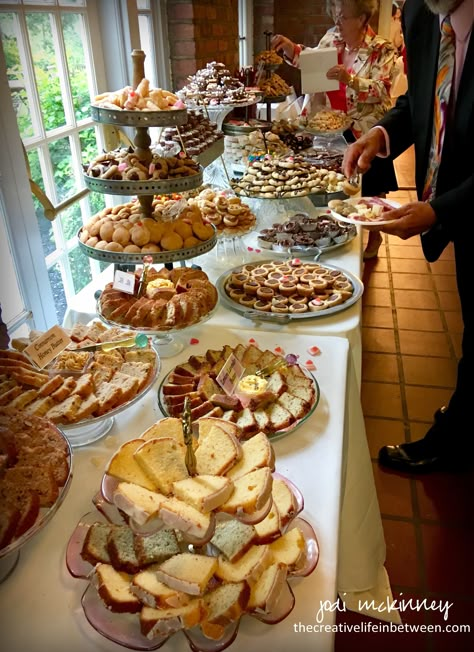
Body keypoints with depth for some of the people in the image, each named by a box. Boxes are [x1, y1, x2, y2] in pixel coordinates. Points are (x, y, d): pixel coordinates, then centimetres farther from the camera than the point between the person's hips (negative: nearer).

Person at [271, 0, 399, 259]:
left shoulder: (382, 49, -13)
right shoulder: (332, 37, 2)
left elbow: (380, 91, -21)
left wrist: (350, 79, -36)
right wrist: (290, 48, -2)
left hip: (367, 131, -5)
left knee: (370, 188, 7)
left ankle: (374, 235, 27)